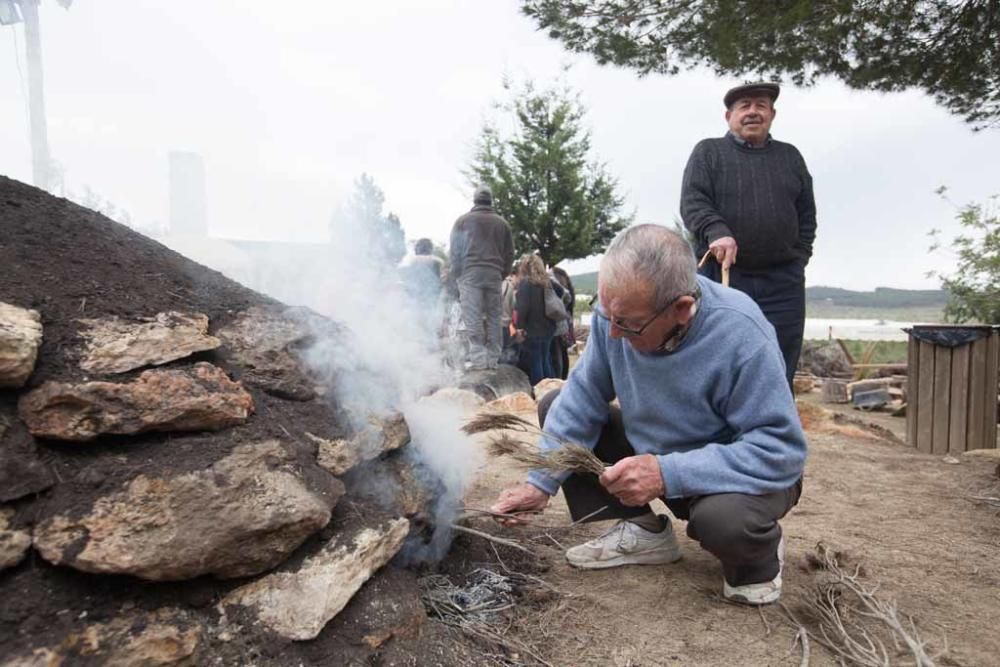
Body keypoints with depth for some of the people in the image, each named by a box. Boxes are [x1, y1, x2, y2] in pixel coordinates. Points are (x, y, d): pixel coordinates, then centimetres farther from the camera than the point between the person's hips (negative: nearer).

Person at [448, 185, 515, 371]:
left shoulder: (463, 221, 4)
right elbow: (509, 253, 15)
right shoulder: (502, 223, 14)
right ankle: (492, 358, 8)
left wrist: (453, 275, 11)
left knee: (473, 318, -4)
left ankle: (478, 359, -9)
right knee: (493, 317, 6)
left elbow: (454, 251, 4)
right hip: (494, 275, 3)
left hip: (470, 274, -3)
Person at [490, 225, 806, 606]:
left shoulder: (741, 335, -33)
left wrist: (667, 474, -40)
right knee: (555, 407, -6)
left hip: (740, 472, -5)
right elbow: (582, 399, -11)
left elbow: (782, 449, -32)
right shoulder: (617, 311, -18)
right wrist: (541, 483, -19)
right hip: (655, 451, 5)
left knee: (723, 517, -39)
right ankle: (644, 531, 3)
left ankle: (759, 556, 1)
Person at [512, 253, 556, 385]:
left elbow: (521, 307, -19)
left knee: (534, 364, 1)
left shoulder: (525, 283, -11)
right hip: (547, 330, 7)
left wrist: (519, 325, -8)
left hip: (531, 331, -6)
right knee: (546, 362, 16)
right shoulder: (546, 283, 7)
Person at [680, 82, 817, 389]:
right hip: (721, 275, -3)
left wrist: (797, 259, 7)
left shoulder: (790, 156, 19)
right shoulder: (708, 152, 8)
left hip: (783, 283, 3)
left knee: (778, 373, 5)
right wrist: (716, 232, -25)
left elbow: (807, 214, 19)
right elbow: (692, 202, -6)